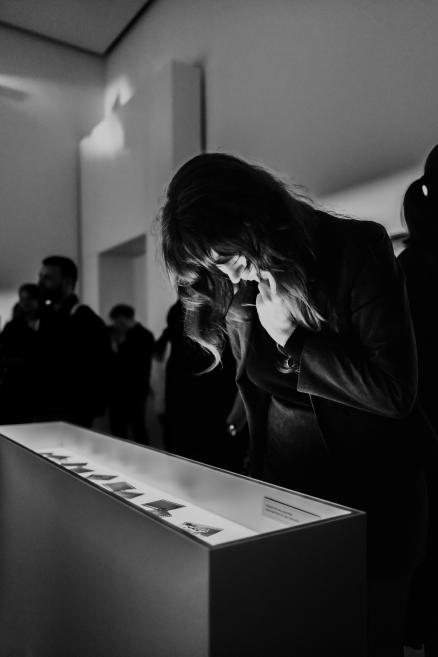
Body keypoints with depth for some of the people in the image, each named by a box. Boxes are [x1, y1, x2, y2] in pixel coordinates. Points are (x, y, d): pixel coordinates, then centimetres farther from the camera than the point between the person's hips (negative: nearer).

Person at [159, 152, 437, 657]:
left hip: (374, 500, -3)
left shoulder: (359, 249, -14)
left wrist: (292, 339, -21)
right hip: (286, 493, 4)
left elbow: (394, 390, -19)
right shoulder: (235, 294, -2)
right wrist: (258, 486, 9)